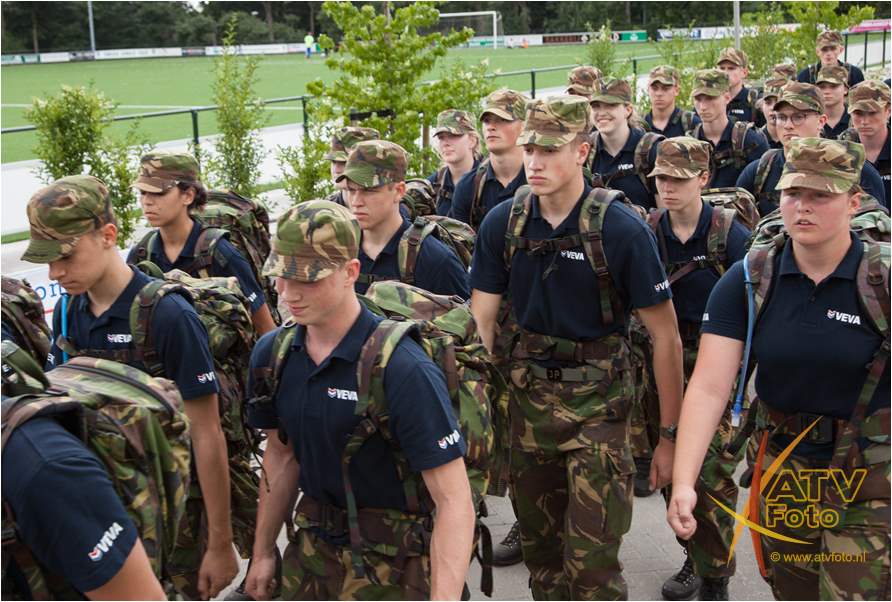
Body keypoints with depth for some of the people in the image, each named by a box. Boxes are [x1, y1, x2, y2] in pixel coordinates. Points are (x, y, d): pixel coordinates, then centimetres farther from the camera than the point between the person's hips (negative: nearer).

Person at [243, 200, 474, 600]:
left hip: (390, 562, -5)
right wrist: (263, 552, 14)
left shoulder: (404, 370, -25)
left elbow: (454, 500, -25)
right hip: (315, 545, 6)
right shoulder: (271, 354, -4)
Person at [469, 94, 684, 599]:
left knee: (592, 561, -5)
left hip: (599, 401, -4)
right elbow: (480, 322, 0)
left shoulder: (622, 229, -14)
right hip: (528, 396, 4)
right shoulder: (502, 224, -3)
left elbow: (665, 335, -9)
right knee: (539, 547, 17)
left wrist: (671, 435, -8)